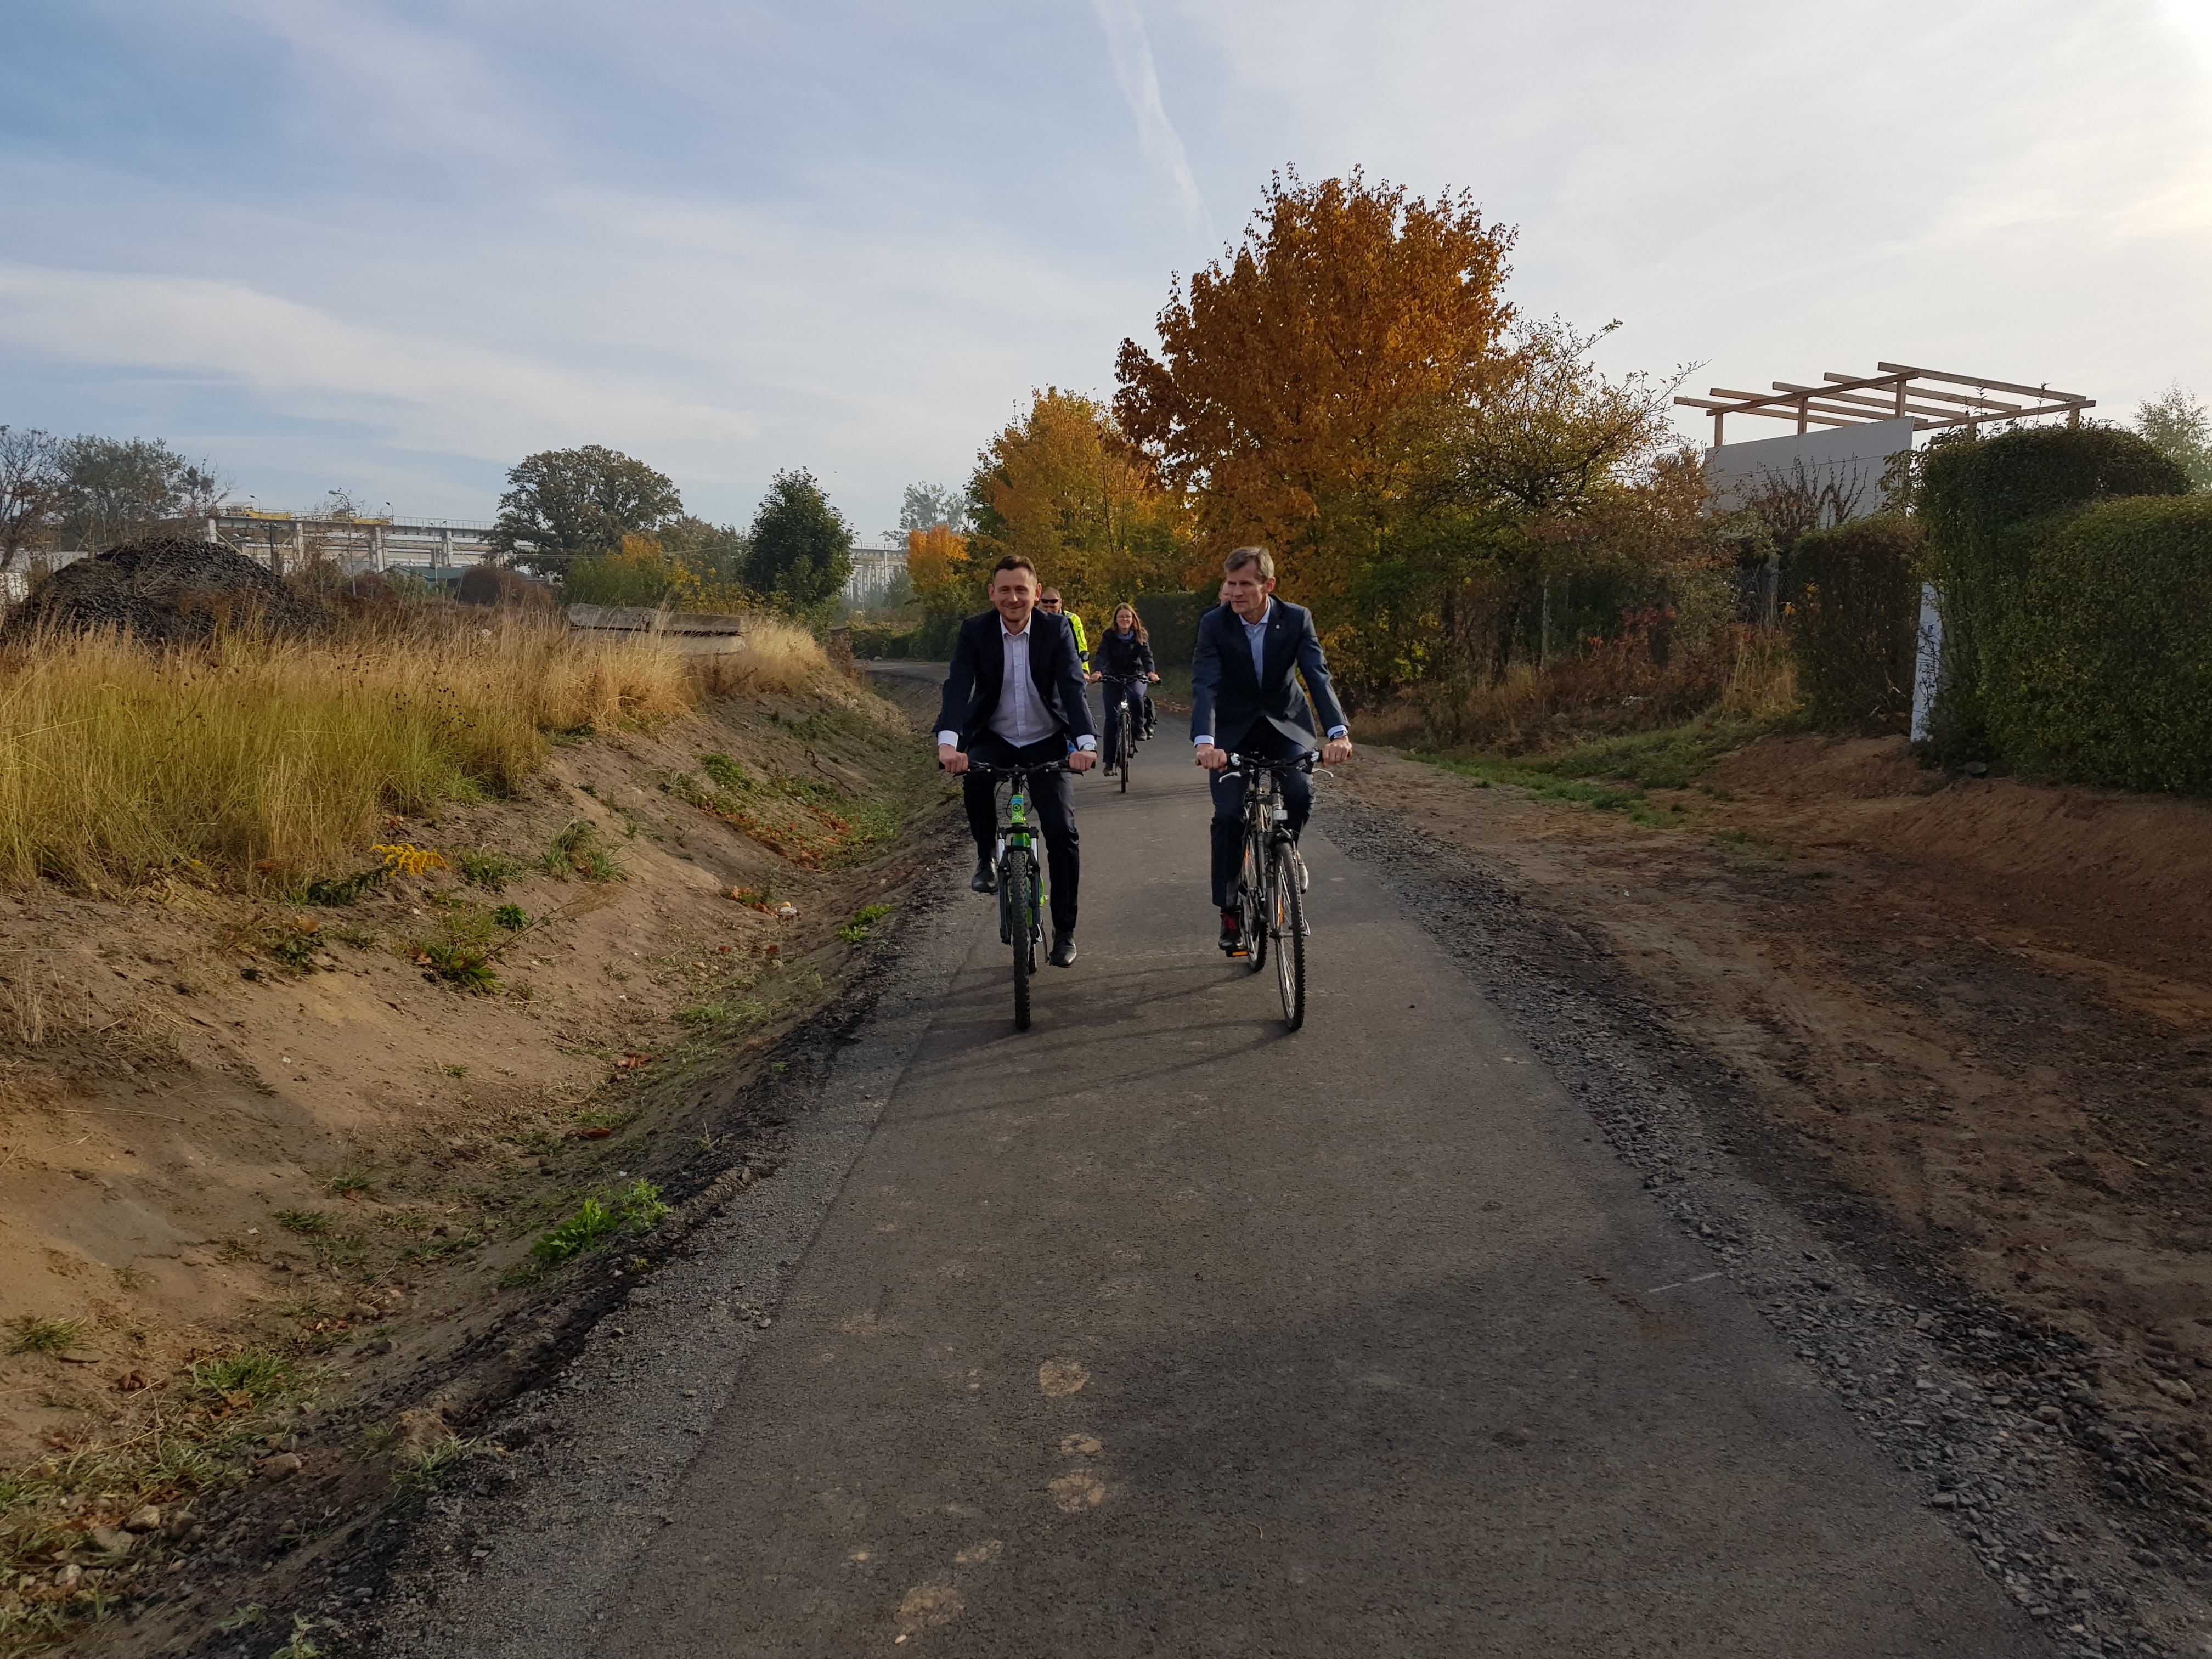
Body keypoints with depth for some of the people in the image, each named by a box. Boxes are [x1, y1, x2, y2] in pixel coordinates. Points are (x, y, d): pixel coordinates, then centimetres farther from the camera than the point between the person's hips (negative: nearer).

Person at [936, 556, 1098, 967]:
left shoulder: (1057, 629, -11)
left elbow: (1073, 687, -23)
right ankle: (986, 858, -7)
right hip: (994, 737, 0)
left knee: (1062, 830, -13)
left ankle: (1064, 930, 3)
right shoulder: (974, 631, -10)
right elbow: (958, 687, -24)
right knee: (975, 776, -34)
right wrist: (948, 742, -42)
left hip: (1046, 741, 0)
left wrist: (1085, 743, -40)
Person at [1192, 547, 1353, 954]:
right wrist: (1205, 742, -45)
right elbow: (1204, 686, -27)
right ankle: (1229, 910, 2)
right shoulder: (1213, 624, -16)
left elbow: (1318, 676, -23)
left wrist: (1338, 733, -40)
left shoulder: (1297, 619, -14)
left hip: (1286, 725, 1)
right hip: (1233, 731, -1)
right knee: (1229, 813, -15)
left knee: (1301, 794, -24)